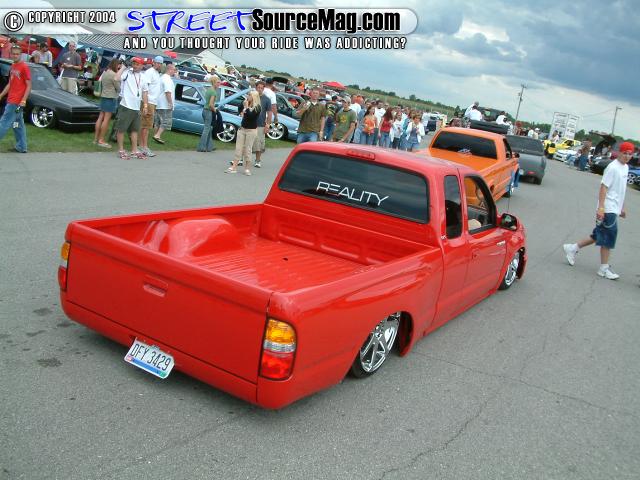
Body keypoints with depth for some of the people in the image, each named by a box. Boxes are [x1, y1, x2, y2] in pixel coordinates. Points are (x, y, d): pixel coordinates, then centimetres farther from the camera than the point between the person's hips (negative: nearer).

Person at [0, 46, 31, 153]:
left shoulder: (24, 67, -10)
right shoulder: (13, 67, 13)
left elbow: (29, 86, -12)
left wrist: (23, 101, -18)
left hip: (16, 102, -8)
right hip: (11, 101, 8)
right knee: (18, 125, 11)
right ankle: (21, 147, 16)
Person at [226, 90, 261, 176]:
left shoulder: (257, 107, -9)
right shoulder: (246, 104, 9)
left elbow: (250, 116, -22)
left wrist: (246, 107, -18)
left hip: (251, 130, -6)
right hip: (242, 129, 6)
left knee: (247, 149, 0)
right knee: (238, 148, 3)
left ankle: (247, 169, 10)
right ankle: (234, 167, 3)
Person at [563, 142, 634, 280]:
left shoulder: (625, 167, 13)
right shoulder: (612, 168, -14)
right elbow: (603, 187, -18)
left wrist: (622, 207, 23)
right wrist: (601, 208, -23)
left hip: (614, 209, 9)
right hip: (608, 209, -9)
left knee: (599, 236, 12)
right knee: (608, 237, -4)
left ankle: (572, 248, 22)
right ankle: (604, 268, 6)